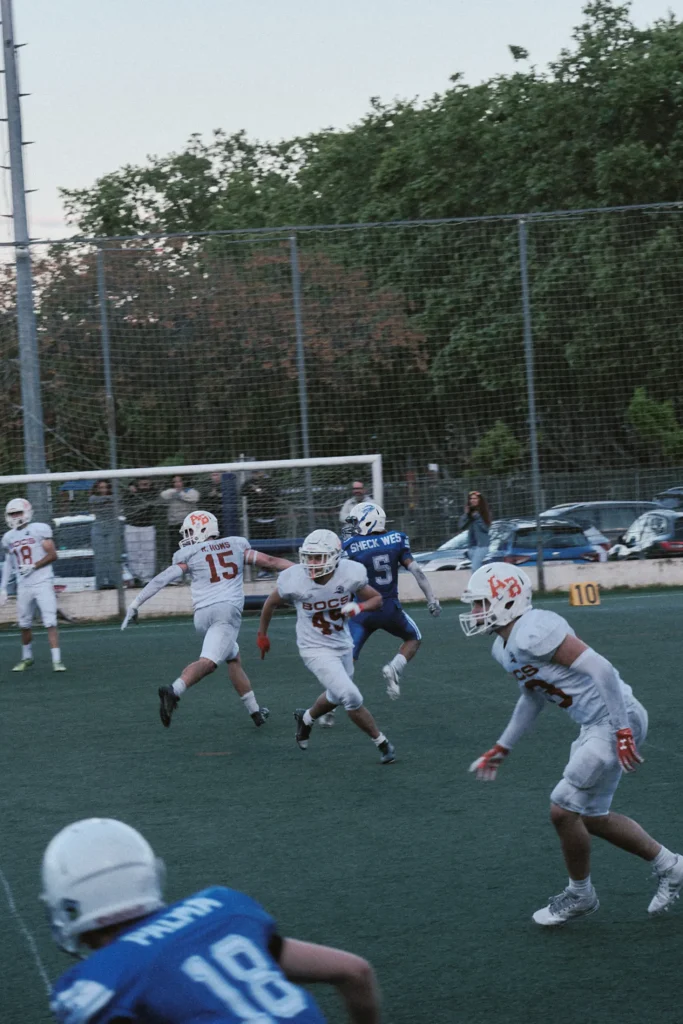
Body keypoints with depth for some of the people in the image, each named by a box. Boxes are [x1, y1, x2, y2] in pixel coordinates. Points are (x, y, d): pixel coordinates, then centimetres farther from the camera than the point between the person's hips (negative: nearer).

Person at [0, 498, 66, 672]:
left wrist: (33, 566, -16)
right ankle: (27, 658, 31)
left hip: (43, 582, -5)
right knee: (24, 625, 13)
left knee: (50, 622, -11)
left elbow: (52, 555, -7)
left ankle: (57, 660, -11)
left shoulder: (39, 530, -6)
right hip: (23, 586, 5)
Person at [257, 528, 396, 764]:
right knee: (352, 698, -15)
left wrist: (359, 607, -25)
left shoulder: (350, 575, -19)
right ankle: (382, 744, 4)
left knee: (336, 697, 25)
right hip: (316, 650, -4)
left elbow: (377, 598, -3)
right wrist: (262, 634, 12)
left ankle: (306, 718, 56)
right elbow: (271, 603, -1)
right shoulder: (294, 580, -22)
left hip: (343, 645, 4)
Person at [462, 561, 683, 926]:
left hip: (615, 721, -10)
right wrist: (502, 748, 27)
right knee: (593, 817, 17)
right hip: (596, 725, 10)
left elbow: (599, 668, -25)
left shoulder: (533, 632, -21)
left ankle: (580, 895, 18)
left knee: (563, 809, -3)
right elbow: (533, 697, 25)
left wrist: (623, 731, -25)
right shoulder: (504, 647, 10)